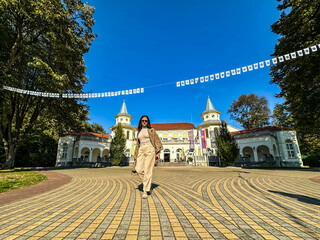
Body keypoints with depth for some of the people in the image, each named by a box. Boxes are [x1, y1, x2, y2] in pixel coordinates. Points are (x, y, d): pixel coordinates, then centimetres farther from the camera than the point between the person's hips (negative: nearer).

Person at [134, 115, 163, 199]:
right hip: (141, 151, 5)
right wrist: (136, 156, 16)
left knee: (147, 170, -7)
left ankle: (145, 191, 3)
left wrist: (158, 152, -6)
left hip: (150, 150, -4)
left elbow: (157, 140, 3)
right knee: (138, 169, -7)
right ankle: (148, 184, 17)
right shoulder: (139, 132, 19)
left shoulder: (151, 130, 6)